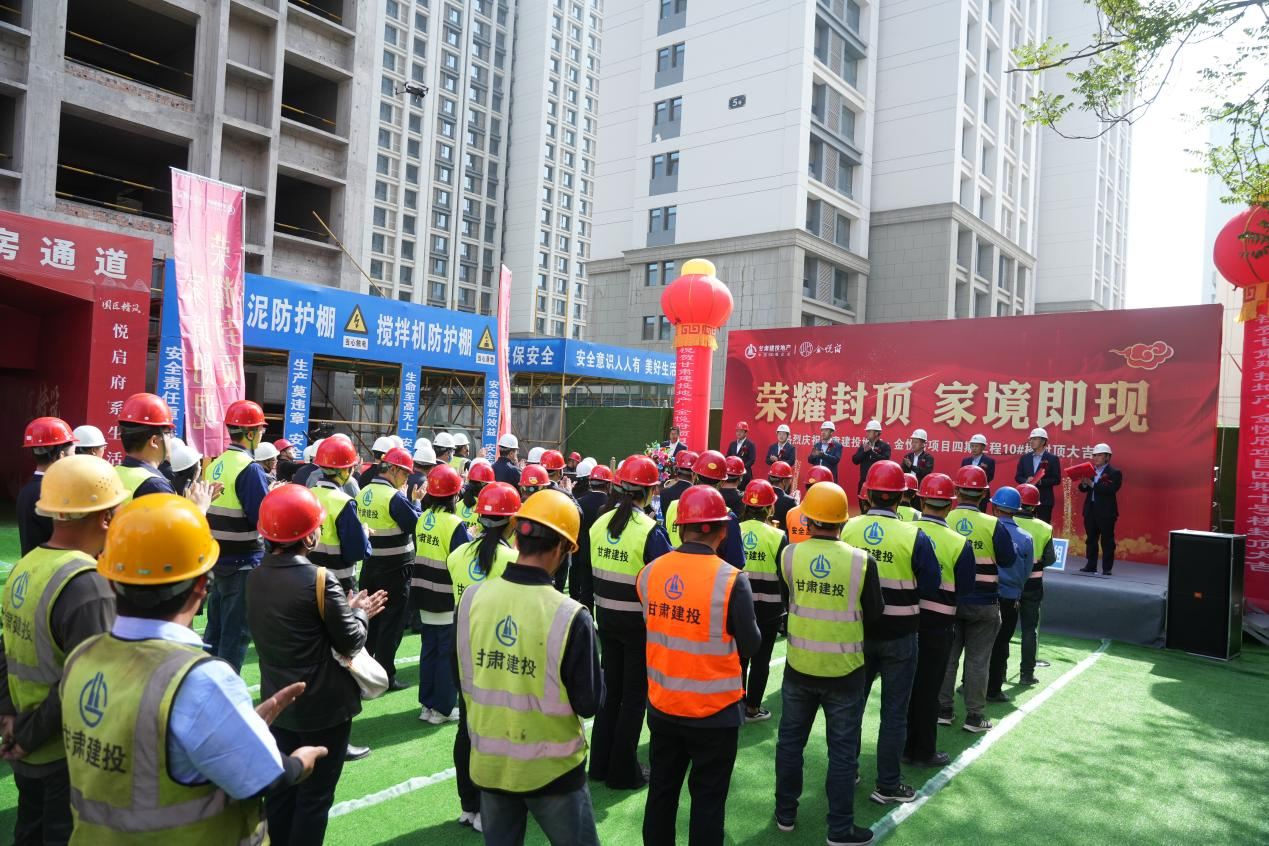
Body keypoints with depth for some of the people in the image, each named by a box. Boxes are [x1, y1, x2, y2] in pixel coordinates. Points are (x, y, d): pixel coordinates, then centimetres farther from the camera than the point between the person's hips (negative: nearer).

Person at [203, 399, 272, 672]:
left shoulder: (215, 465, 7)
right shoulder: (249, 468, -18)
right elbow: (266, 518, -20)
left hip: (217, 559, 8)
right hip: (243, 564, -8)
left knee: (215, 629, 18)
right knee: (236, 634, 2)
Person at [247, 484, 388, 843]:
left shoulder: (255, 578, -2)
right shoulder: (320, 579, -23)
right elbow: (350, 642, -16)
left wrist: (347, 610, 9)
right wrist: (360, 614, 3)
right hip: (324, 706, -6)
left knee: (280, 788, 20)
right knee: (315, 796, 8)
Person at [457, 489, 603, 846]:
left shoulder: (472, 598, -11)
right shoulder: (570, 616, -24)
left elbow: (462, 680, 4)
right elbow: (589, 703, -14)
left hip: (489, 764, 4)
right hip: (551, 770, -3)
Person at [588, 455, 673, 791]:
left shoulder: (599, 523, -2)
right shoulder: (650, 531, -20)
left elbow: (592, 571, 8)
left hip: (606, 618, 6)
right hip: (638, 623, -6)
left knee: (610, 690, 20)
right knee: (634, 696, 9)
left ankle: (600, 763, 31)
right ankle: (623, 771, 19)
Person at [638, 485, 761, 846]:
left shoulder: (649, 572, -9)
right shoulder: (731, 580, -20)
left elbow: (649, 627, 4)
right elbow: (750, 645, -12)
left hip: (661, 706, 4)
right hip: (714, 711, -4)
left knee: (662, 790, 21)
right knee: (708, 797, 14)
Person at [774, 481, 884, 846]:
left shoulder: (790, 554, -11)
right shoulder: (862, 561, -16)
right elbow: (874, 615, -4)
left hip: (799, 666, 2)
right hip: (844, 670, -2)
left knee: (790, 740, 18)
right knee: (843, 750, 12)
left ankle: (786, 813, 32)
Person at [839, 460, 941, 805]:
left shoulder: (847, 529, -10)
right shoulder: (914, 536, -16)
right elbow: (930, 588, -8)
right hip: (899, 635, -2)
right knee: (894, 712, 10)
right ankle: (887, 785, 19)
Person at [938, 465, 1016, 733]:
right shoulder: (993, 525, -13)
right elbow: (1008, 561, -4)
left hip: (947, 599, 2)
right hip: (983, 603, -1)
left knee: (947, 656, 12)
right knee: (977, 660, 8)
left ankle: (943, 710, 19)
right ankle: (974, 716, 13)